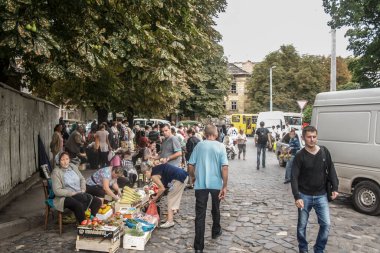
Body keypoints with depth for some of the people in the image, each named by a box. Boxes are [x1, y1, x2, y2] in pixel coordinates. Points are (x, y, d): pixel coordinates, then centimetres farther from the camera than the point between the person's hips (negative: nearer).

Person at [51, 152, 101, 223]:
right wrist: (72, 193, -19)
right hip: (65, 197, -6)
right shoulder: (56, 172, -8)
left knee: (98, 201, -12)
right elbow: (57, 191, -14)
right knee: (79, 205, -36)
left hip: (79, 194, 6)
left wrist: (83, 190, -1)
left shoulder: (73, 166, 9)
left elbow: (82, 179, 17)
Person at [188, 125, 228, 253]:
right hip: (216, 183, 0)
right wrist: (225, 186, -10)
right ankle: (216, 232, 44)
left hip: (200, 184, 0)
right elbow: (224, 168, -13)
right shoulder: (220, 146, -4)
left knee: (200, 214, 2)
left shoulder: (199, 145, 0)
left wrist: (193, 177, 18)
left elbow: (190, 166, 0)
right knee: (215, 209, 23)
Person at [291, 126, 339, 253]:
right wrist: (297, 197, -20)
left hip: (321, 195, 2)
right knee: (302, 226, 8)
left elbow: (331, 170, 7)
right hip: (304, 196, -2)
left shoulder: (324, 152, -2)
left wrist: (335, 188, 0)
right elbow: (294, 178, -12)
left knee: (326, 224, 1)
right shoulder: (300, 156, -11)